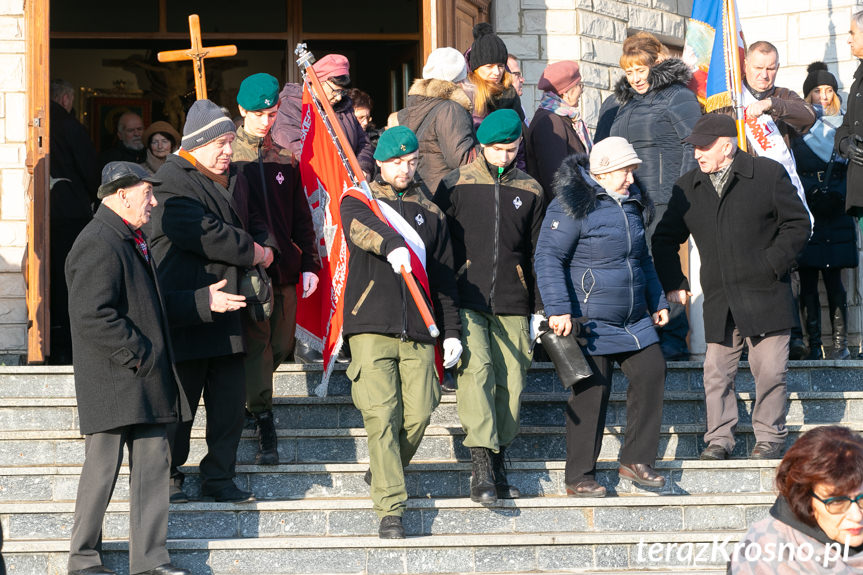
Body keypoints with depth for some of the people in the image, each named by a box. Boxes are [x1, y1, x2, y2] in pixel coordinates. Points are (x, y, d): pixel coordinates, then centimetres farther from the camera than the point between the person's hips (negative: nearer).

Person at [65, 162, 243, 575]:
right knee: (103, 467, -2)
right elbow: (92, 316, -23)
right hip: (113, 385, -10)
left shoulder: (130, 242, 19)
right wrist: (139, 355, -20)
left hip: (145, 385, 10)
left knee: (153, 463, 8)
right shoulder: (99, 246, -15)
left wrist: (204, 302, 23)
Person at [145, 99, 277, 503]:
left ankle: (219, 478, 16)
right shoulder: (173, 181, -10)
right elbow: (205, 233, -20)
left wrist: (265, 249, 0)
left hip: (227, 310, 7)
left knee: (230, 399, 7)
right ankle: (167, 476, 13)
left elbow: (257, 226, 24)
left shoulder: (235, 180, 17)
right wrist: (252, 253, -11)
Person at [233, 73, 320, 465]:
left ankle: (246, 396, 31)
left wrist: (309, 264, 9)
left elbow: (300, 217, 17)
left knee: (281, 347, 8)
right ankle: (264, 425, -7)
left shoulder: (284, 159, 15)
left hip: (283, 270, 5)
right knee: (256, 343, -10)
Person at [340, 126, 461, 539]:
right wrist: (391, 245, -40)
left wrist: (451, 330, 13)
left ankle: (384, 474, 24)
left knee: (417, 414, -3)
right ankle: (390, 509, -10)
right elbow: (362, 227, -19)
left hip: (418, 332, 3)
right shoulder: (358, 203, 7)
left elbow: (443, 277, 20)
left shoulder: (430, 214, 18)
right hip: (371, 328, -3)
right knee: (381, 416, -11)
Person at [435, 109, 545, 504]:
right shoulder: (455, 185, 4)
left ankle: (497, 468, 12)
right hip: (466, 301, -3)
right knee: (476, 369, -20)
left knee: (510, 382, 1)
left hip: (512, 303, 3)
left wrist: (539, 307, 14)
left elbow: (537, 252, 18)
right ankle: (481, 467, -24)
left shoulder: (529, 191, 13)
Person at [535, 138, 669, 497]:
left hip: (634, 320, 8)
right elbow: (548, 258, -15)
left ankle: (636, 460, 14)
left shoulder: (632, 204, 14)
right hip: (590, 320, -8)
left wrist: (656, 302, 25)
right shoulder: (573, 205, -11)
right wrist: (558, 309, -22)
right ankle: (578, 478, 6)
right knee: (592, 391, -4)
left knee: (651, 371, 1)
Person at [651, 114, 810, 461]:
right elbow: (665, 238, 18)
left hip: (765, 296, -3)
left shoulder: (769, 175, -3)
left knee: (769, 369, 0)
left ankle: (769, 437, 14)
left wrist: (772, 265, -9)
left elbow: (798, 224, 0)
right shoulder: (687, 188, 8)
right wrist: (673, 283, 7)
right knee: (717, 371, 3)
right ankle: (719, 438, 13)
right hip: (719, 302, 3)